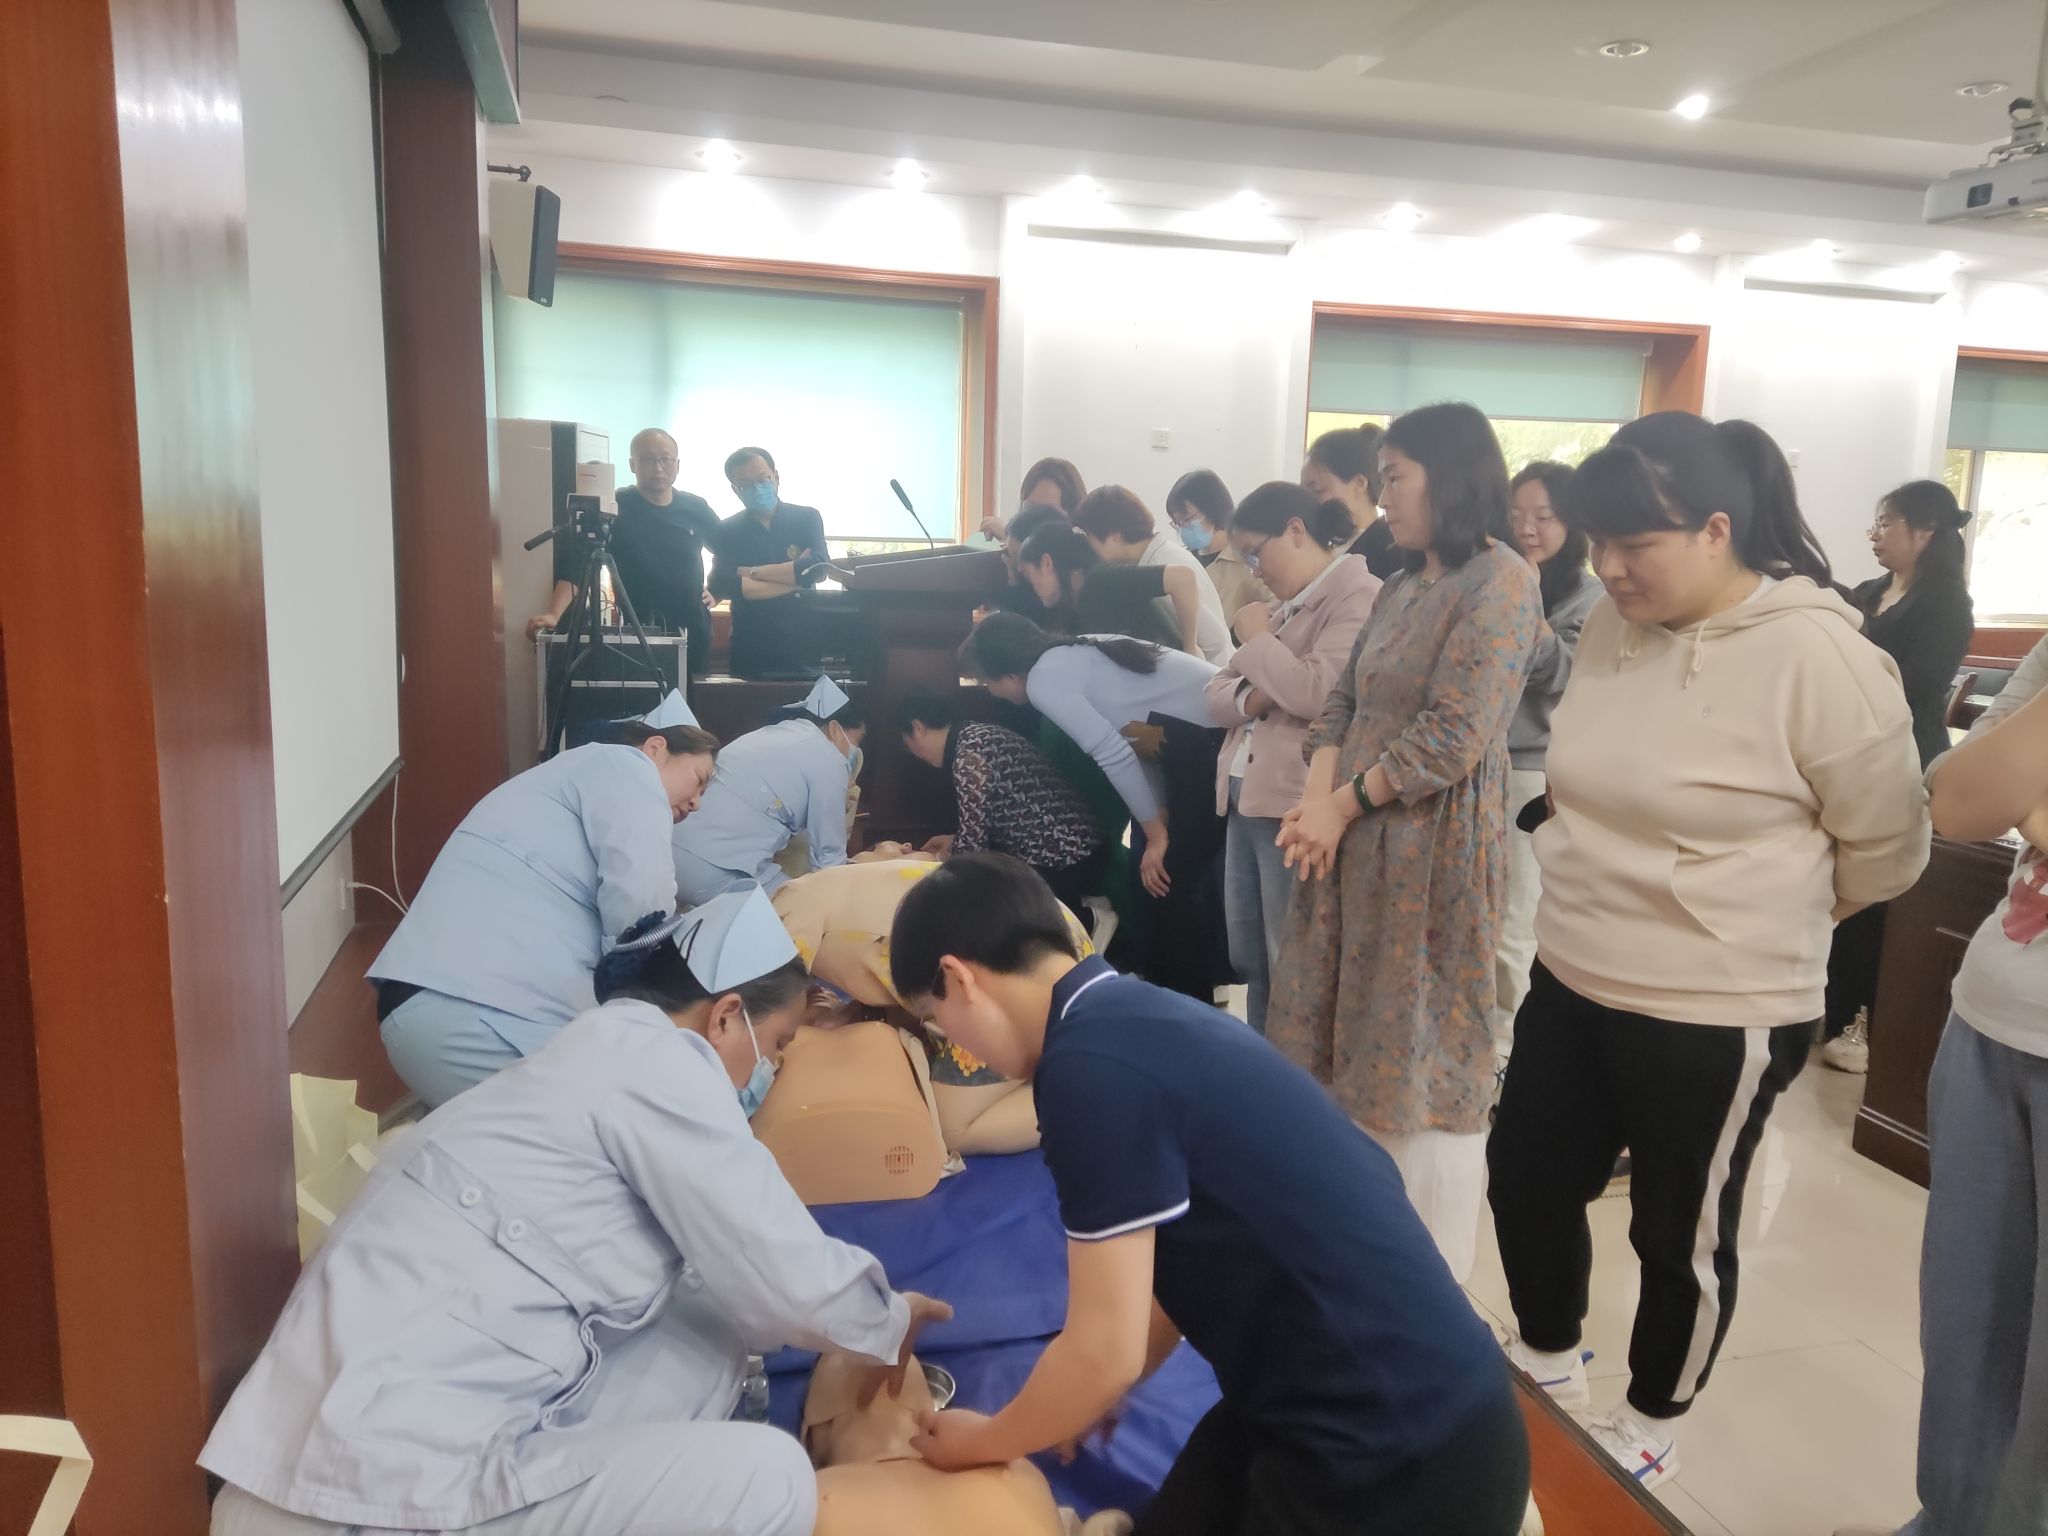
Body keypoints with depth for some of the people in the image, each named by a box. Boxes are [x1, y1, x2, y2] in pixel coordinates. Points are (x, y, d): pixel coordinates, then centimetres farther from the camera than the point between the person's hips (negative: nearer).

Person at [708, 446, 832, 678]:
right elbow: (721, 586, -14)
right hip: (750, 652, 0)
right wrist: (795, 576, -12)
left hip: (802, 646, 0)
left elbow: (818, 569, -13)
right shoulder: (727, 531, 3)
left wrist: (751, 572, -10)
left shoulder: (807, 518, 4)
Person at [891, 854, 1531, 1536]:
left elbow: (1105, 1351, -16)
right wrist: (1090, 1400, 28)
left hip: (1399, 1458, -9)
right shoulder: (1134, 1016, 6)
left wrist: (981, 1443, 2)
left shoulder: (1092, 1067, -24)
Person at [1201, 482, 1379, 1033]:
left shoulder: (1359, 597, -10)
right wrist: (1249, 696, -5)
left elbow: (1317, 693, -23)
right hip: (1245, 799, 10)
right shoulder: (1289, 605, 19)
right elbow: (1218, 691, 18)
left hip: (1295, 807, -9)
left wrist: (1257, 638, -8)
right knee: (1249, 961, 16)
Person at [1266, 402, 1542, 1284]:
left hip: (1432, 851, -8)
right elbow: (1343, 702, 11)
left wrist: (1341, 807, -12)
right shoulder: (1401, 589, 14)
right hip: (1358, 842, 8)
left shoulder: (1500, 583, -12)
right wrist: (1316, 797, -7)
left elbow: (1452, 738, -19)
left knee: (1424, 1055, 2)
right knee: (1353, 1043, 15)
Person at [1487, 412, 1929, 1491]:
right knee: (1527, 1178, 18)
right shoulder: (1612, 625, 0)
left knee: (1681, 1237, 12)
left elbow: (1887, 846, -7)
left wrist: (1768, 914, 6)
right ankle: (1548, 1367, 44)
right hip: (1569, 981, 7)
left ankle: (1653, 1426, 38)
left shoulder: (1814, 656, -19)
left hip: (1715, 1015, -6)